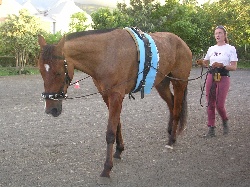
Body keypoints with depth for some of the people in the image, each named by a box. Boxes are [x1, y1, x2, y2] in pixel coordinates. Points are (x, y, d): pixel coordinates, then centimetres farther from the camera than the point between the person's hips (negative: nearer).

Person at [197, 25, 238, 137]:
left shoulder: (230, 49, -2)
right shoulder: (211, 49, 11)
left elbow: (234, 67, -8)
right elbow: (206, 63, 20)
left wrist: (222, 65, -23)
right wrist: (201, 63, -3)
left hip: (223, 78, -4)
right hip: (211, 77, 4)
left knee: (219, 105, -6)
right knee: (210, 104, 3)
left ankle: (225, 122, 24)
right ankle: (211, 130, 9)